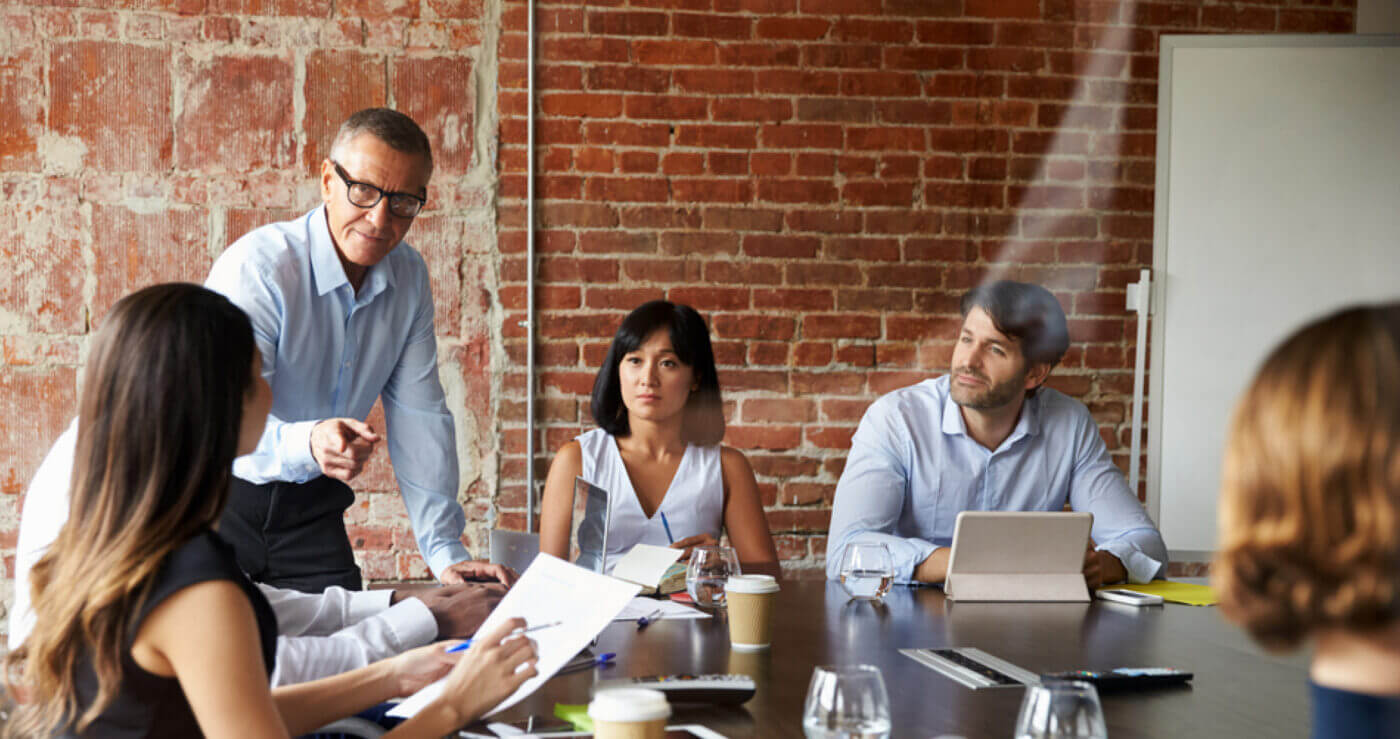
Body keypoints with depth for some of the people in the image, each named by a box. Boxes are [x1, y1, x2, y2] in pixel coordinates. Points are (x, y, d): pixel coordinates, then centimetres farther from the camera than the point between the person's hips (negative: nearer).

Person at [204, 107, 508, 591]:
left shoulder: (409, 278, 0)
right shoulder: (255, 268, -20)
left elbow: (419, 417, 2)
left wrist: (446, 552, -5)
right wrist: (307, 444, -50)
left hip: (312, 507, 5)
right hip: (222, 498, -5)